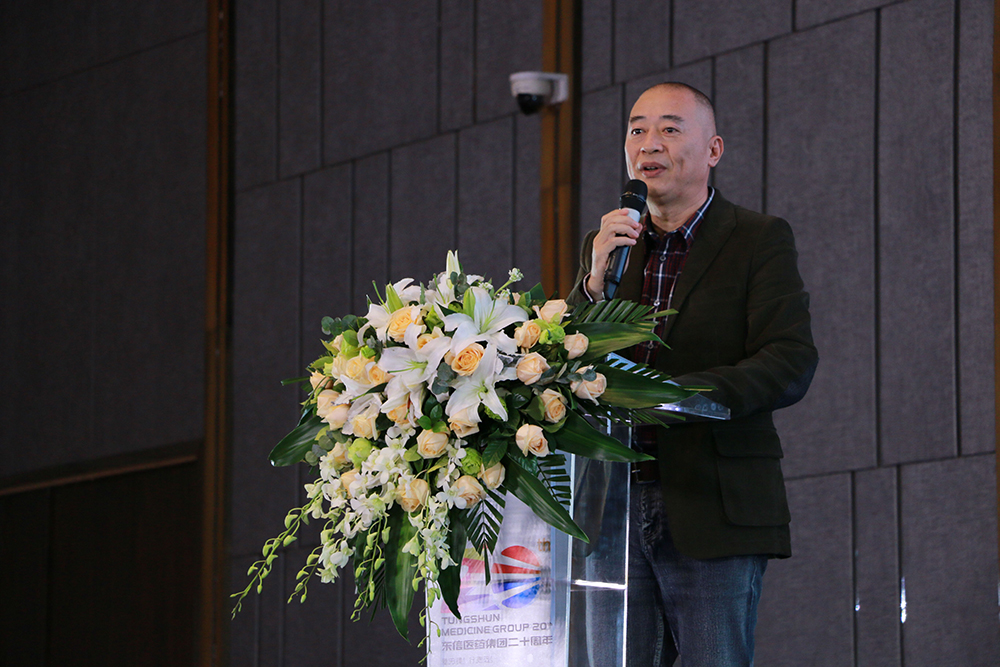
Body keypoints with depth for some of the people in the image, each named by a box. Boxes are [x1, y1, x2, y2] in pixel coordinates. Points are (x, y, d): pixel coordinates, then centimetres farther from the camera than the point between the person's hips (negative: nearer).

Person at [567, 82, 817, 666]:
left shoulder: (760, 240, 2)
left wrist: (677, 395, -22)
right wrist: (595, 281, -7)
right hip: (619, 509, 4)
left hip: (715, 511, -4)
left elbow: (792, 366, -9)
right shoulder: (606, 246, 17)